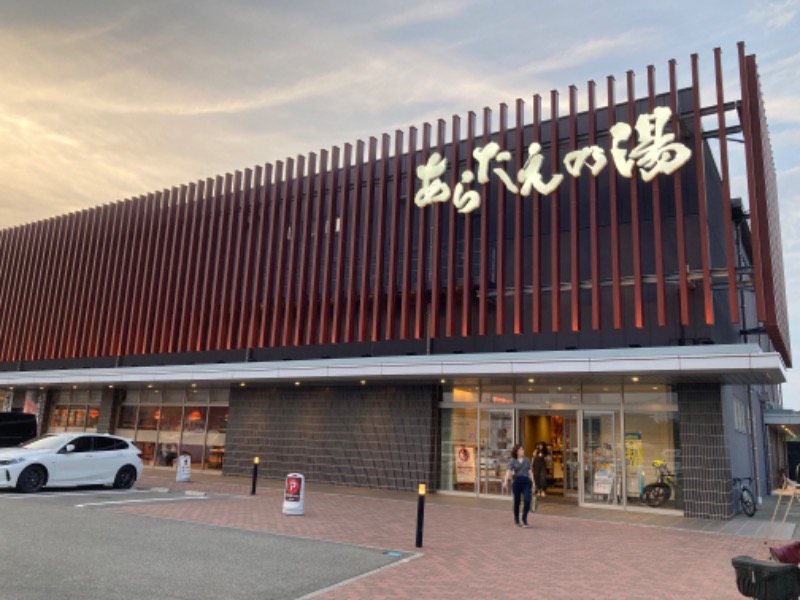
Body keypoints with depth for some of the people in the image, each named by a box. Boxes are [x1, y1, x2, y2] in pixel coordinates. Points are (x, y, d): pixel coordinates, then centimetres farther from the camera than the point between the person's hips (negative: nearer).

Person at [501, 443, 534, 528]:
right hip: (517, 482, -1)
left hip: (526, 481, 1)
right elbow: (508, 471, -10)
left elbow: (530, 471, 15)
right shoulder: (512, 461, 3)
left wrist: (532, 482, 8)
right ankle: (516, 520, 22)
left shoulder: (527, 460, 12)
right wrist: (505, 481, -24)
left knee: (527, 500, -13)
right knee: (517, 501, 6)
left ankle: (524, 519, 4)